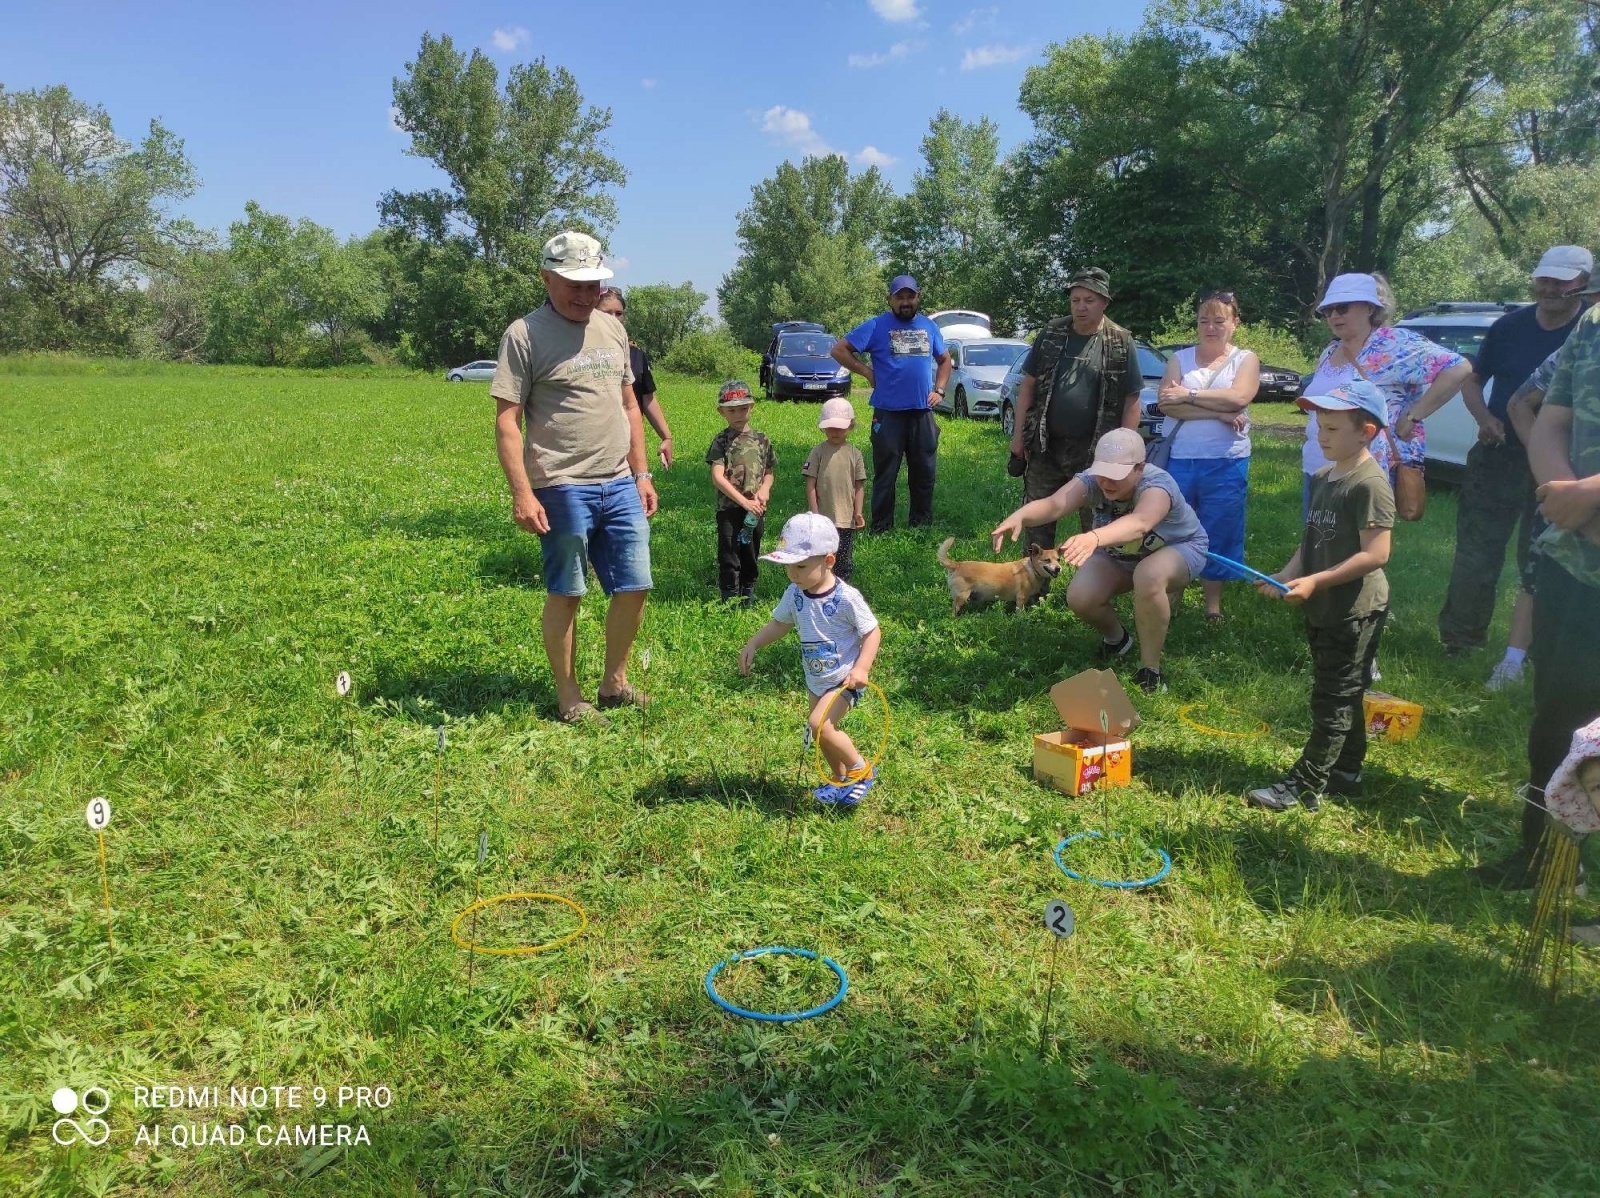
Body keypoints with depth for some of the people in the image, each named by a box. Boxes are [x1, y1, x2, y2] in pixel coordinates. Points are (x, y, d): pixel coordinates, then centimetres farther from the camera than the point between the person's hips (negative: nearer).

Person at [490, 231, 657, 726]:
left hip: (620, 485, 6)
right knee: (566, 594, 4)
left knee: (634, 587, 9)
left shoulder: (612, 328, 13)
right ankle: (568, 697, 18)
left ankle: (614, 682, 26)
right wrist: (522, 494, -17)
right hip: (563, 489, -6)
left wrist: (642, 474, 15)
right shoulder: (525, 334, -6)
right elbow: (507, 422, -10)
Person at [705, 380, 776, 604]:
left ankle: (749, 598, 25)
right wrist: (744, 501, -17)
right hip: (729, 509, -4)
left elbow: (770, 472, 15)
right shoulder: (721, 441, -4)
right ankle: (730, 600, 6)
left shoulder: (761, 440, 8)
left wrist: (764, 489, -8)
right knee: (729, 558, -2)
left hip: (755, 510, 4)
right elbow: (717, 478, -12)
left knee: (751, 556, 13)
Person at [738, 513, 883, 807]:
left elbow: (873, 631, -16)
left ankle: (861, 769, 0)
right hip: (816, 680, 7)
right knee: (823, 731, 15)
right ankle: (841, 780, 38)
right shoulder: (795, 594, -5)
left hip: (843, 679, -7)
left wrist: (862, 667, -28)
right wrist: (753, 644, -4)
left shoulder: (846, 598, -23)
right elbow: (780, 623, 10)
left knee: (819, 725, -21)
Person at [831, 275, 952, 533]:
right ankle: (881, 528, 6)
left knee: (925, 472, 9)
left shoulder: (929, 327, 13)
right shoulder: (876, 326, -1)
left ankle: (922, 523, 21)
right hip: (888, 413, -4)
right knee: (885, 474, 0)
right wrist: (867, 372, -6)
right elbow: (839, 350, -3)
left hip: (923, 412, 4)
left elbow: (944, 360, 25)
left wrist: (939, 390, 11)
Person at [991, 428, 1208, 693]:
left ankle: (1150, 669, -18)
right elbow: (1054, 504, -45)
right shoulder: (1092, 481, -26)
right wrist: (1020, 516, -67)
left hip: (1177, 549, -4)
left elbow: (1139, 523, -60)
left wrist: (1093, 538, -79)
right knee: (1080, 597, -20)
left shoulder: (1157, 485, -37)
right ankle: (1115, 638, 16)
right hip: (1120, 556, 4)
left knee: (1148, 577, -37)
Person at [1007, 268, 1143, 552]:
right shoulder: (1051, 334, 2)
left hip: (1095, 451, -2)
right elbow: (1028, 385, 7)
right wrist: (1018, 434, 1)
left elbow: (1132, 400, -3)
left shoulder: (1121, 343, -4)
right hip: (1045, 446, 2)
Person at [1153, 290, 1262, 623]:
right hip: (1177, 459, 1)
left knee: (1218, 534, 8)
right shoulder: (1180, 358, 6)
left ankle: (1213, 604, 20)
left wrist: (1189, 395, -14)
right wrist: (1219, 413, -18)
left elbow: (1238, 398, -15)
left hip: (1225, 464, -1)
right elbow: (1167, 404, -11)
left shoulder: (1245, 359, 5)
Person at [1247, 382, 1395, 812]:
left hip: (1356, 610, -9)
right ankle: (1346, 772, 32)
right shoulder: (1322, 478, 9)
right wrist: (1287, 575, -5)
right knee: (1341, 695, 19)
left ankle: (1304, 786, 4)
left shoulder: (1370, 484, -18)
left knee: (1333, 699, -1)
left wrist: (1314, 582, -25)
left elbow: (1375, 554, -23)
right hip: (1322, 608, 9)